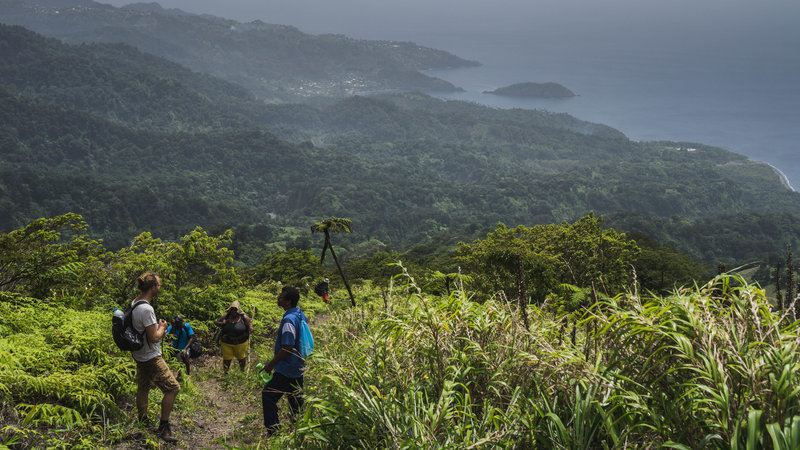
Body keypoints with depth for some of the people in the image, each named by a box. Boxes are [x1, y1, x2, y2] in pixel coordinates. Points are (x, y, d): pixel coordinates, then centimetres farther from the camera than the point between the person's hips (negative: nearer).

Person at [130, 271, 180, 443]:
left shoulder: (134, 303, 5)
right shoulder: (147, 309, -27)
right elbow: (153, 338, -24)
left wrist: (158, 329, 8)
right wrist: (162, 327, -6)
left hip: (139, 355, 10)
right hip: (151, 358, -10)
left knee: (143, 388, 21)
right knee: (173, 387, -4)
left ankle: (142, 422, 34)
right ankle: (163, 427, 1)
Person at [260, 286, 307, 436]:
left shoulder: (289, 320, -25)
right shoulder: (300, 314, 5)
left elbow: (288, 347, -27)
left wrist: (271, 364, -17)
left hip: (286, 370, -9)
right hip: (298, 367, 9)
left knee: (268, 395, 0)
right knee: (295, 397, 19)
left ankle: (273, 430, 2)